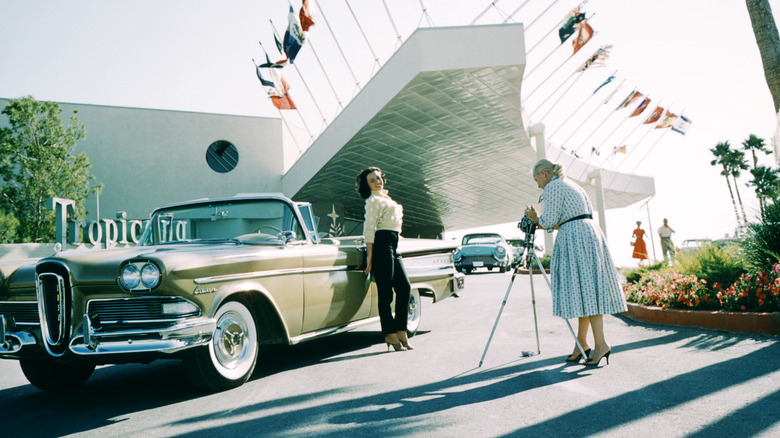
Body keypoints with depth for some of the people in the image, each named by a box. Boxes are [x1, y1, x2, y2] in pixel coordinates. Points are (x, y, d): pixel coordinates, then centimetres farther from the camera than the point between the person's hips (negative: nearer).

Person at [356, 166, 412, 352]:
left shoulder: (385, 198, 24)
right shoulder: (373, 200, -3)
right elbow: (369, 229, -10)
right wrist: (370, 256, -15)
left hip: (393, 246, 9)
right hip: (381, 245, -9)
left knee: (404, 287, 3)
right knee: (385, 291, -5)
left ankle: (401, 331, 8)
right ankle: (390, 334, 0)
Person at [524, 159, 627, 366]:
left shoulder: (552, 187, -4)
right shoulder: (572, 185, 24)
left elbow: (549, 220, -11)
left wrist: (535, 217, 9)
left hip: (575, 236, -9)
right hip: (591, 233, 9)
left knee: (583, 288, -11)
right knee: (585, 288, 7)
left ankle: (600, 343, -15)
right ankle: (581, 343, 10)